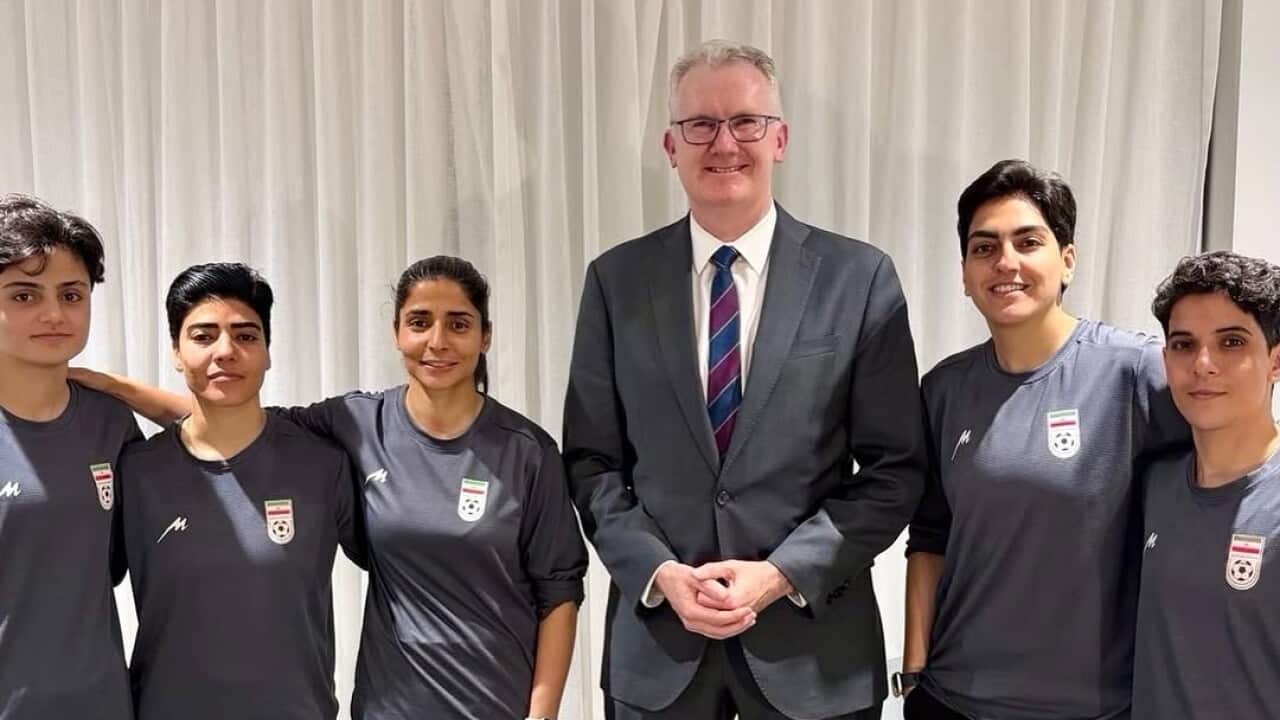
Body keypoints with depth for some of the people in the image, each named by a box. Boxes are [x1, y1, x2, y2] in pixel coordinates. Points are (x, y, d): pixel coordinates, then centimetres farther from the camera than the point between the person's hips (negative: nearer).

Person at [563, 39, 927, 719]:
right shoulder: (616, 280, 0)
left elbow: (895, 467, -4)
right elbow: (592, 460, 2)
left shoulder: (860, 277, -5)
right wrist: (660, 572, -11)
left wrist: (783, 572, -13)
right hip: (655, 631, 1)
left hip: (813, 636, -1)